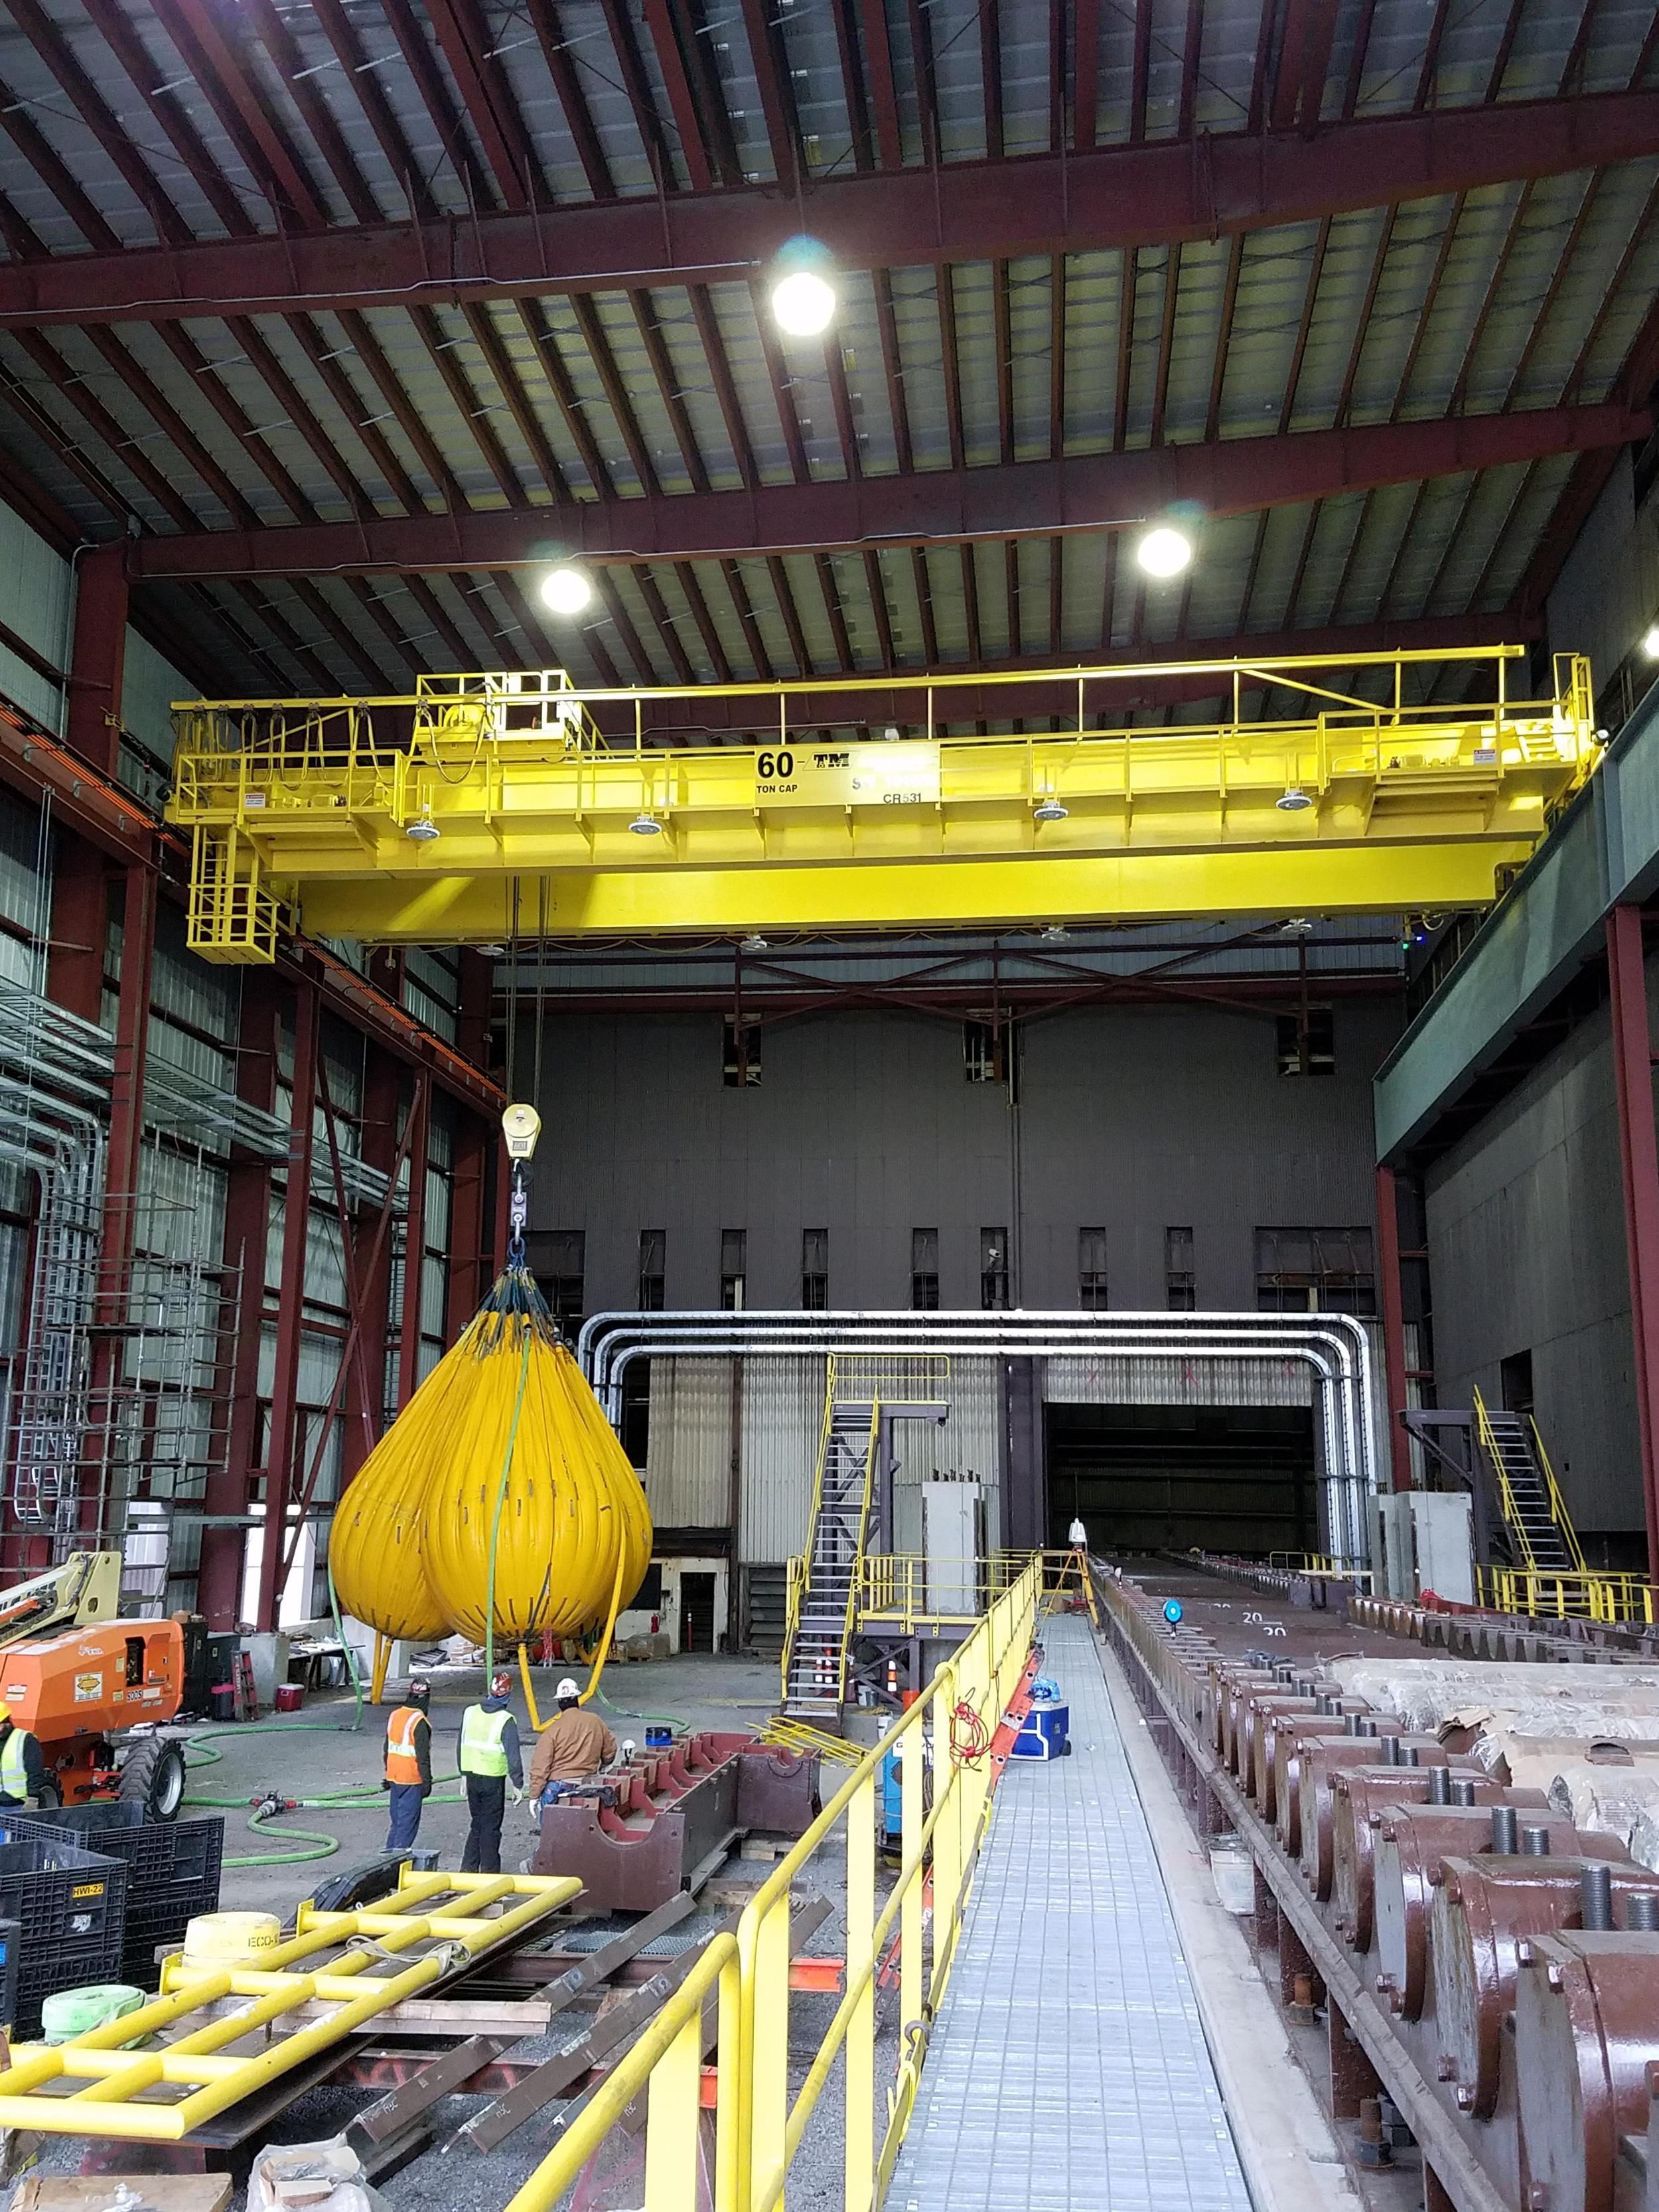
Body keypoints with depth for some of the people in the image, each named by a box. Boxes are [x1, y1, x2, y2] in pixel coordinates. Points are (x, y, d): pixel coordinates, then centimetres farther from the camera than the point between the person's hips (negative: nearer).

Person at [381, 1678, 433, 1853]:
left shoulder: (394, 1716, 7)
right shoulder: (419, 1722, -18)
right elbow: (423, 1755, -18)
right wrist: (427, 1781, -11)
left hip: (394, 1778, 8)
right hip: (412, 1779, -8)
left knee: (396, 1819, 17)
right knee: (408, 1822, -1)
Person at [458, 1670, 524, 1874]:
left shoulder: (470, 1713, 3)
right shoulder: (506, 1720, -14)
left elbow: (462, 1746, 12)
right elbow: (513, 1755, -13)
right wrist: (518, 1784, -6)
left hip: (472, 1777, 5)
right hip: (493, 1781, -5)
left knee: (477, 1823, 17)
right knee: (491, 1827, 4)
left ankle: (468, 1868, 18)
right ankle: (489, 1871, 8)